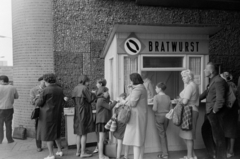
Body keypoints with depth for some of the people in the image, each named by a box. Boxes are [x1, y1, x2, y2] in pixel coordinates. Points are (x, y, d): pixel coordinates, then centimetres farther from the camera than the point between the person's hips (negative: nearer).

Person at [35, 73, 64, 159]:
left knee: (48, 134, 5)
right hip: (57, 114, 7)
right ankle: (59, 150, 27)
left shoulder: (46, 90, -16)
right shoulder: (60, 90, 3)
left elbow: (38, 103, -12)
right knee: (56, 133, 21)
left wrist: (37, 100, 9)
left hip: (47, 115, -6)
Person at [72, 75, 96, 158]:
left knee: (79, 133, 14)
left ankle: (78, 151, 21)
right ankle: (83, 152, 6)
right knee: (84, 133, 0)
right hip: (84, 113, -8)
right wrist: (93, 94, 6)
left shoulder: (75, 89, 11)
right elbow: (91, 98, -14)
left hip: (77, 113, 8)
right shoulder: (84, 88, -14)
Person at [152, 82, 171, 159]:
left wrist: (153, 107, 2)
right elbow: (171, 109, 2)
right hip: (166, 117, 5)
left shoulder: (156, 97, -13)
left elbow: (154, 109, -19)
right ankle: (165, 152, 26)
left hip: (159, 117, -5)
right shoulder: (168, 97, 1)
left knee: (161, 135, 5)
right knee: (164, 134, 19)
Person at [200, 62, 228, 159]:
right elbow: (207, 92, 22)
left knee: (218, 136, 5)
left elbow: (220, 100, -23)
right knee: (205, 130, 20)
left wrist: (214, 111, -15)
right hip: (210, 112, 10)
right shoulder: (213, 81, 10)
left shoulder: (219, 81, -20)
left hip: (215, 113, -10)